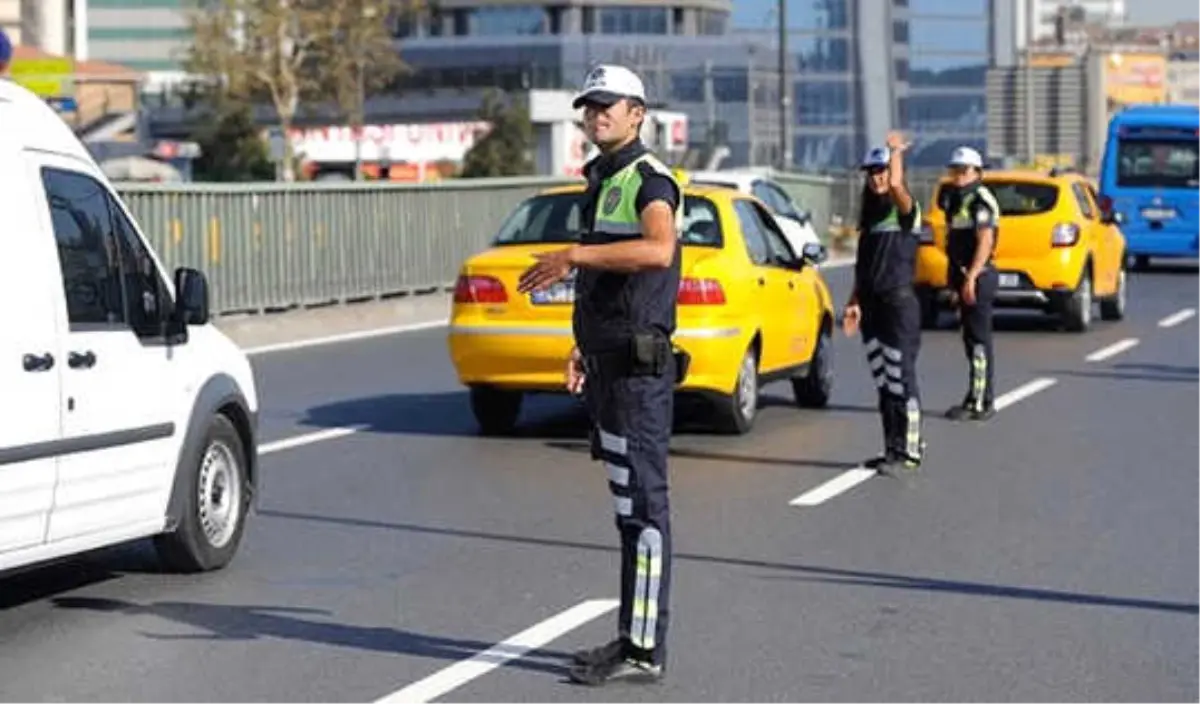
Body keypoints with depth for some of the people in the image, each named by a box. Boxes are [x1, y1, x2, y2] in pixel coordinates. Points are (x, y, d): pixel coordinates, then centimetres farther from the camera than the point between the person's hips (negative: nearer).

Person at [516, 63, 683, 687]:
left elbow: (657, 250, -33)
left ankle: (644, 650, -5)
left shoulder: (649, 180, -12)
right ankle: (633, 640, 18)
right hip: (609, 365, 10)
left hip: (638, 366, -10)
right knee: (629, 504, 12)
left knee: (641, 506, -7)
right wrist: (585, 348, 24)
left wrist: (574, 256, -32)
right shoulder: (601, 182, 19)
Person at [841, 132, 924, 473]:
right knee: (883, 383, 9)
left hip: (900, 303, -8)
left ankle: (910, 449, -3)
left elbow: (895, 184, -28)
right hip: (871, 306, 8)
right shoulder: (869, 216, 16)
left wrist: (896, 150, -12)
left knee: (901, 379, -7)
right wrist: (855, 302, 9)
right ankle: (892, 448, 15)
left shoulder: (905, 209, -6)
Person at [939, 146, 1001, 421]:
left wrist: (971, 277, -25)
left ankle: (980, 403, -8)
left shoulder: (980, 200, -12)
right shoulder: (955, 199, 18)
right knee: (971, 339, 13)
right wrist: (954, 279, 19)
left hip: (979, 276, -10)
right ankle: (976, 398, 19)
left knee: (979, 339, -9)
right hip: (964, 275, 10)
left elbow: (985, 242, -19)